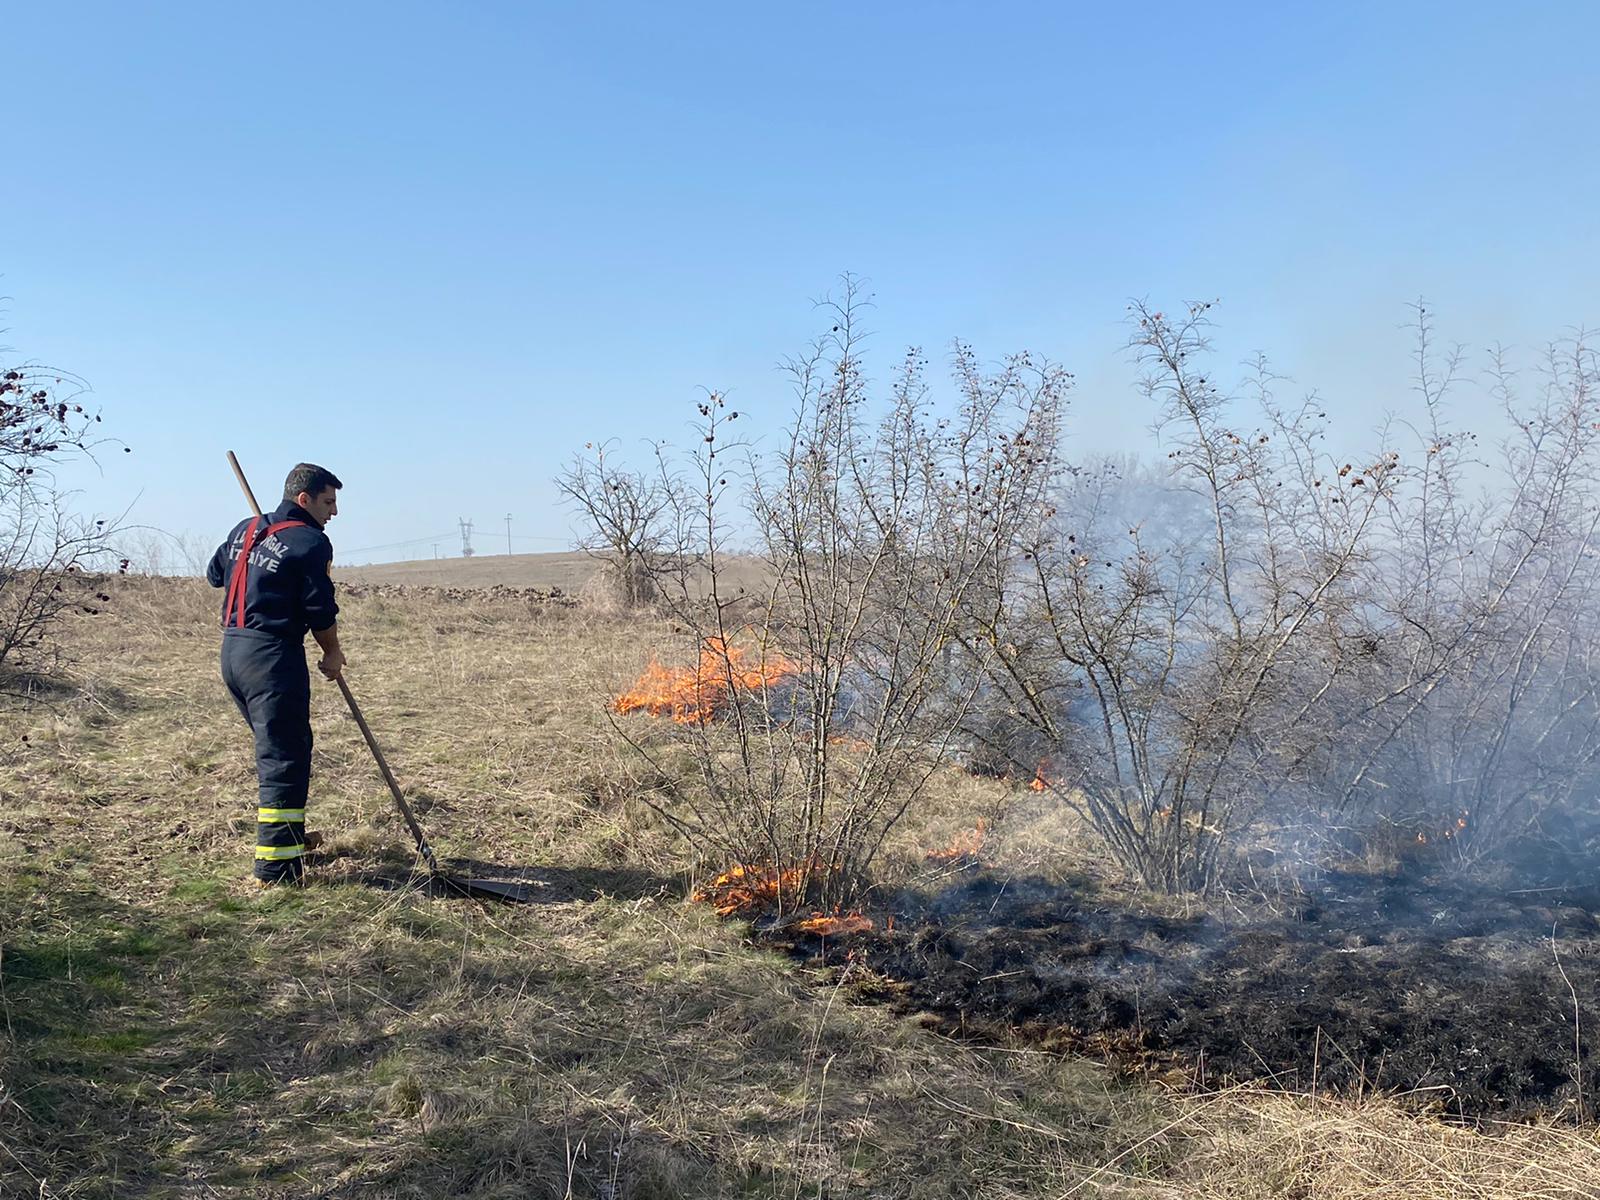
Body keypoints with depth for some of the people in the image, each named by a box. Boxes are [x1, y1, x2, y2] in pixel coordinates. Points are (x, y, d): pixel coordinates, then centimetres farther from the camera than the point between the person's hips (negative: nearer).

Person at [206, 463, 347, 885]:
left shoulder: (245, 530, 14)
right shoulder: (310, 542, -10)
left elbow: (214, 573, 29)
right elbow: (321, 611, -10)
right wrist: (332, 653, 6)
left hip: (232, 649, 9)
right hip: (273, 655, -9)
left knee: (279, 745, 23)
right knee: (285, 756, -5)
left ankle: (289, 835, 35)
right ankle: (275, 864, -6)